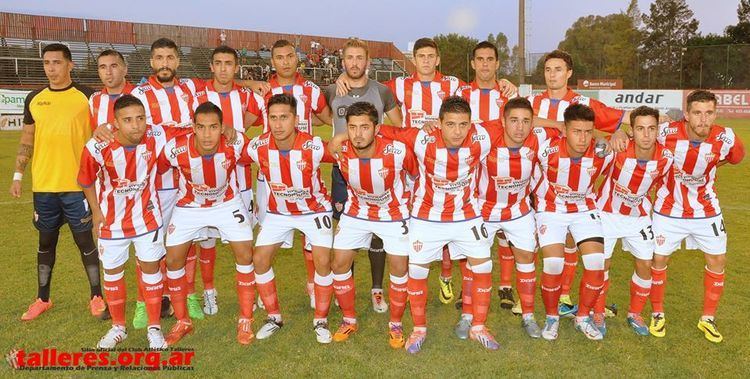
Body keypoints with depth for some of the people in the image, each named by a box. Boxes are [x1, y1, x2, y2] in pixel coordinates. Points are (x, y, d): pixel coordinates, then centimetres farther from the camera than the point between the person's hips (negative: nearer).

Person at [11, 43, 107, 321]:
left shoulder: (86, 96, -2)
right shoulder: (34, 99, 9)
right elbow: (27, 140, 14)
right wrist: (18, 175, 8)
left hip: (77, 185, -4)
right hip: (43, 186, 4)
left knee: (85, 240, 3)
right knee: (46, 241, 15)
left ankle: (97, 297, 16)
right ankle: (42, 298, 28)